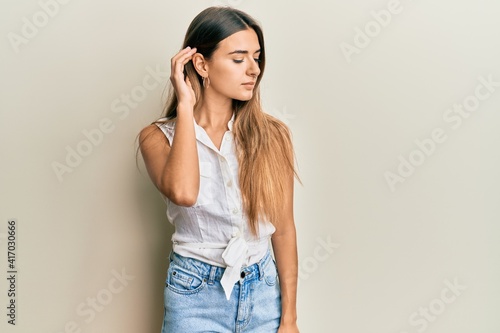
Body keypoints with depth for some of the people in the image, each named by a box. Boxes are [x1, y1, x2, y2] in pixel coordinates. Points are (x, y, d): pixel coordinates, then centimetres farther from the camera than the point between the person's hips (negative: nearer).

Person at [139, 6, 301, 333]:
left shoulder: (271, 135, -5)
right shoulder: (160, 137, -8)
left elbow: (284, 229, -2)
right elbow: (183, 192, -29)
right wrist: (185, 106, -20)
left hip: (265, 292, 2)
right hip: (196, 294, -1)